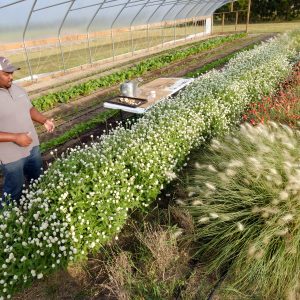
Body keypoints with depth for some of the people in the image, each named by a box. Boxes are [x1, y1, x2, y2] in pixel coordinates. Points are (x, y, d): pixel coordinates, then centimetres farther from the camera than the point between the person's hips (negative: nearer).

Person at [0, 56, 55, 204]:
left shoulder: (18, 89, 1)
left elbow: (30, 109, 13)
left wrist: (44, 120, -5)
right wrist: (15, 137, -28)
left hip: (32, 146, 7)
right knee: (14, 191, 11)